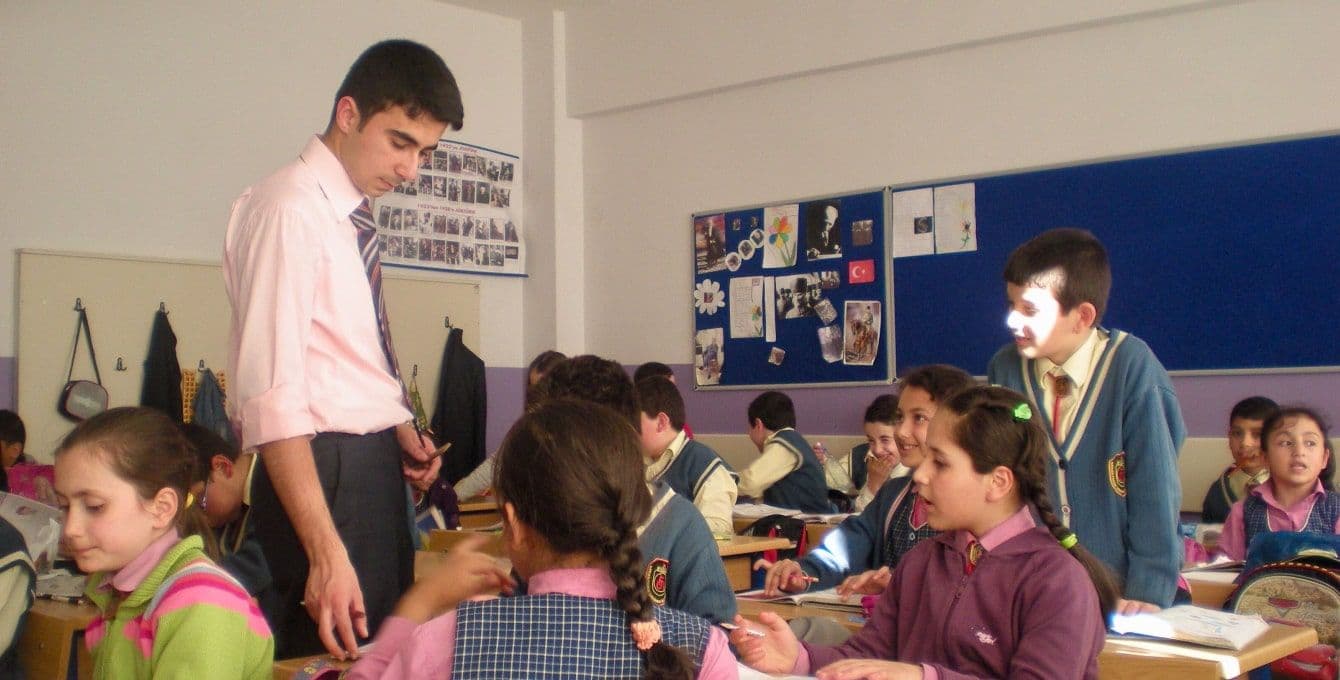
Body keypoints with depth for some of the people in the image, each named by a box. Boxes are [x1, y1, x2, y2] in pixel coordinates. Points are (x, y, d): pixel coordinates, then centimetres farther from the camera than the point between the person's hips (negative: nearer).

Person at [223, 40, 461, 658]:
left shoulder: (349, 214, 11)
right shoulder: (289, 208, -16)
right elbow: (271, 396, -25)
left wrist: (399, 429, 2)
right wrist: (325, 551, -30)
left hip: (372, 464, 9)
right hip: (323, 468, -9)